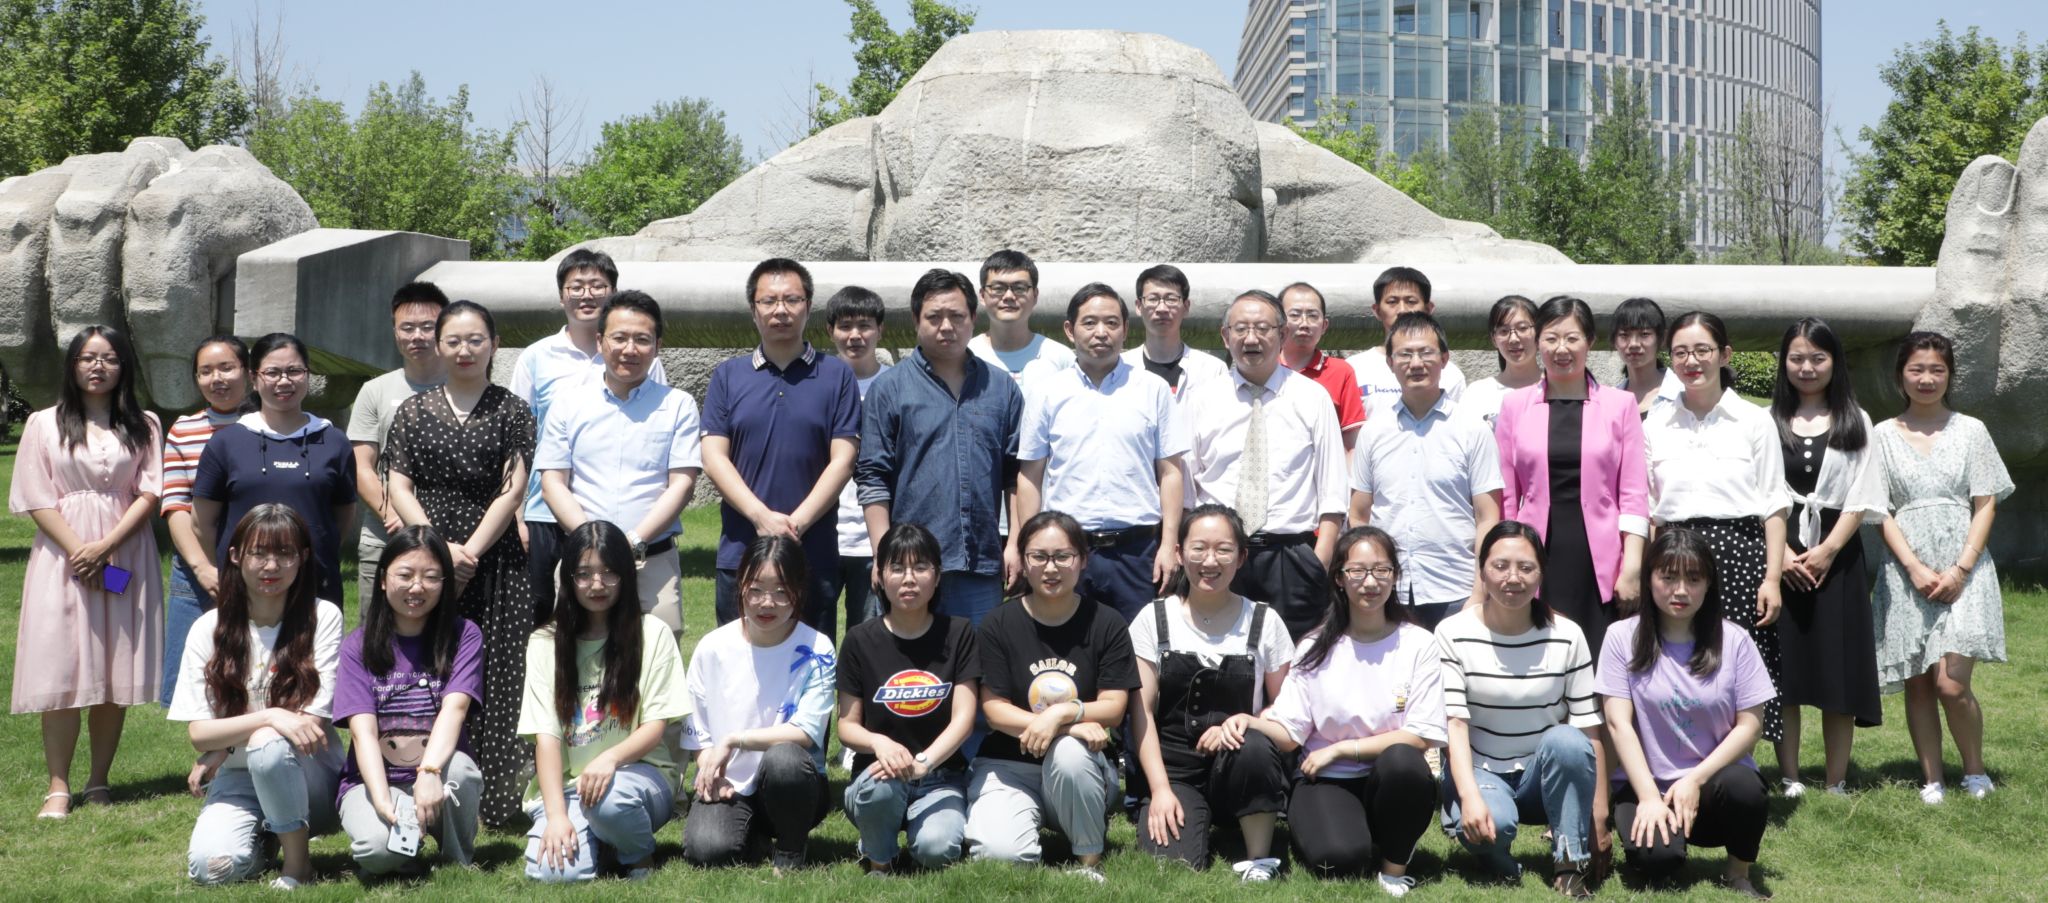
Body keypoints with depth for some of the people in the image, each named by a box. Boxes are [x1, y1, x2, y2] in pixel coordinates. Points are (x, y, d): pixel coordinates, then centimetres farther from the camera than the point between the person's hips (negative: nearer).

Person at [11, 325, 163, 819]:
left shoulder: (144, 426, 9)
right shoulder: (45, 424, 8)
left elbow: (149, 492, 1)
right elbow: (37, 500, 1)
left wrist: (104, 547, -12)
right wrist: (77, 552, -11)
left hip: (124, 557, 1)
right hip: (63, 556, -1)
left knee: (116, 672, 1)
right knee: (61, 671, -5)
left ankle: (99, 781, 9)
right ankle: (58, 787, -2)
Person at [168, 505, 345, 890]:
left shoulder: (323, 617, -7)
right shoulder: (209, 629, -2)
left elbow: (314, 720, -11)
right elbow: (198, 733, -7)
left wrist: (222, 751, -10)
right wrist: (270, 716, -24)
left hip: (310, 778, -3)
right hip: (238, 781, 3)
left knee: (269, 745, -35)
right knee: (211, 867, -25)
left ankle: (298, 862, -12)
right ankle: (261, 837, 13)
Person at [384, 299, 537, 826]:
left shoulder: (512, 412, 6)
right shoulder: (414, 412, 11)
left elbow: (512, 491, -2)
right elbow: (399, 489, 5)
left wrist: (469, 552, -11)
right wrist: (440, 549, -9)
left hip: (495, 562, -1)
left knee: (494, 679, -3)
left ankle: (495, 800, 0)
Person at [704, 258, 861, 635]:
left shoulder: (836, 376, 5)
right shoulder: (728, 376, 9)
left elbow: (842, 461, -1)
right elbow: (714, 457, 1)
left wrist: (796, 523, -12)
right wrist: (763, 517, -13)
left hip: (815, 557, -1)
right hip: (740, 553, 1)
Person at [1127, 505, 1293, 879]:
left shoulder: (1264, 622, 1)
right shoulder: (1154, 619, 1)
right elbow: (1142, 711, -2)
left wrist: (1246, 720, -18)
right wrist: (1159, 789, -12)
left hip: (1238, 763, 2)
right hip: (1174, 767, -2)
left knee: (1254, 747, -35)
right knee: (1171, 866, -29)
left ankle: (1259, 860, -15)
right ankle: (1197, 820, 3)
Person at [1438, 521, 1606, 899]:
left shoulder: (1567, 636, -6)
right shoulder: (1453, 634, -9)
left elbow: (1589, 729, -8)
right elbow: (1454, 723, -16)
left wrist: (1599, 812, -13)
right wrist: (1470, 796, -31)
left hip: (1549, 774, 2)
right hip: (1479, 769, -2)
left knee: (1566, 741, -33)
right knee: (1489, 824, -36)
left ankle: (1570, 867, -18)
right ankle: (1495, 856, 1)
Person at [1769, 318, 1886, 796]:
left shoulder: (1856, 423, 9)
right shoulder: (1769, 421, 7)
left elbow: (1862, 497, 3)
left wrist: (1828, 549, -9)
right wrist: (1781, 551, -10)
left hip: (1837, 556, 0)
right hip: (1779, 554, 0)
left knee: (1839, 668, 0)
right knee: (1783, 668, -1)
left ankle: (1836, 783, 6)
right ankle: (1789, 779, 5)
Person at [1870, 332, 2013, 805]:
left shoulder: (1970, 430, 7)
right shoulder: (1884, 436, 7)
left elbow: (1985, 504, 3)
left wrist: (1961, 569, -9)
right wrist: (1915, 569, -10)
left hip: (1963, 569, -1)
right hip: (1906, 568, 1)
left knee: (1952, 683, -11)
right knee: (1917, 684, 2)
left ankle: (1975, 772, 9)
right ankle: (1931, 779, 13)